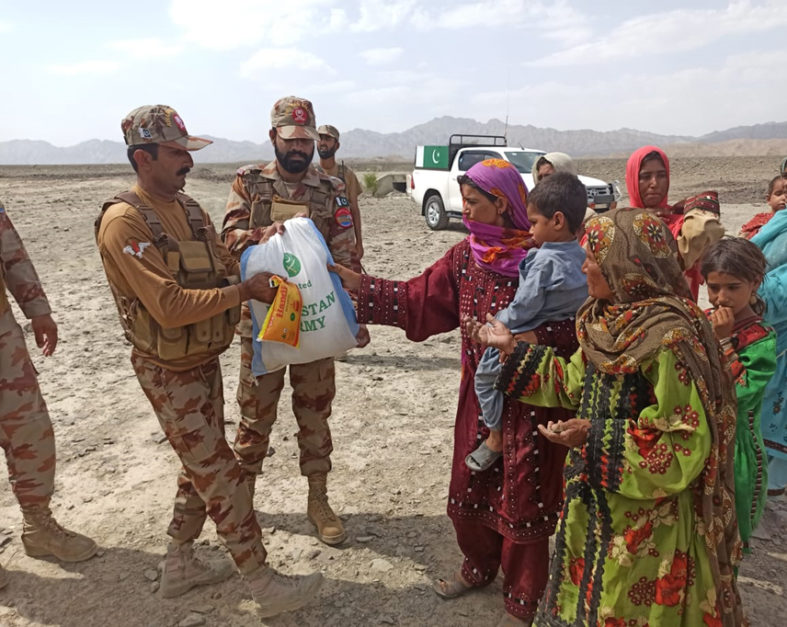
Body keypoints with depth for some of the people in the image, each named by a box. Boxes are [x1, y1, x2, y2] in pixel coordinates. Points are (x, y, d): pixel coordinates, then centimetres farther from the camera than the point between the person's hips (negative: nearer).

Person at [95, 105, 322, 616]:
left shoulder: (188, 208, 7)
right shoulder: (125, 222, -20)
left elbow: (224, 266, 10)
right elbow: (170, 307, -28)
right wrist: (244, 291, -25)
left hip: (205, 362, 9)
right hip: (171, 375, -9)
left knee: (202, 468, 20)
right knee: (224, 478, -1)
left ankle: (179, 566, 38)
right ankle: (265, 587, 14)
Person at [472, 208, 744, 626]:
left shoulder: (669, 340, -26)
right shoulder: (611, 323, 0)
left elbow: (687, 443, -24)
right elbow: (575, 385, 13)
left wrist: (595, 438, -26)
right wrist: (513, 349, 11)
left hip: (648, 518, -8)